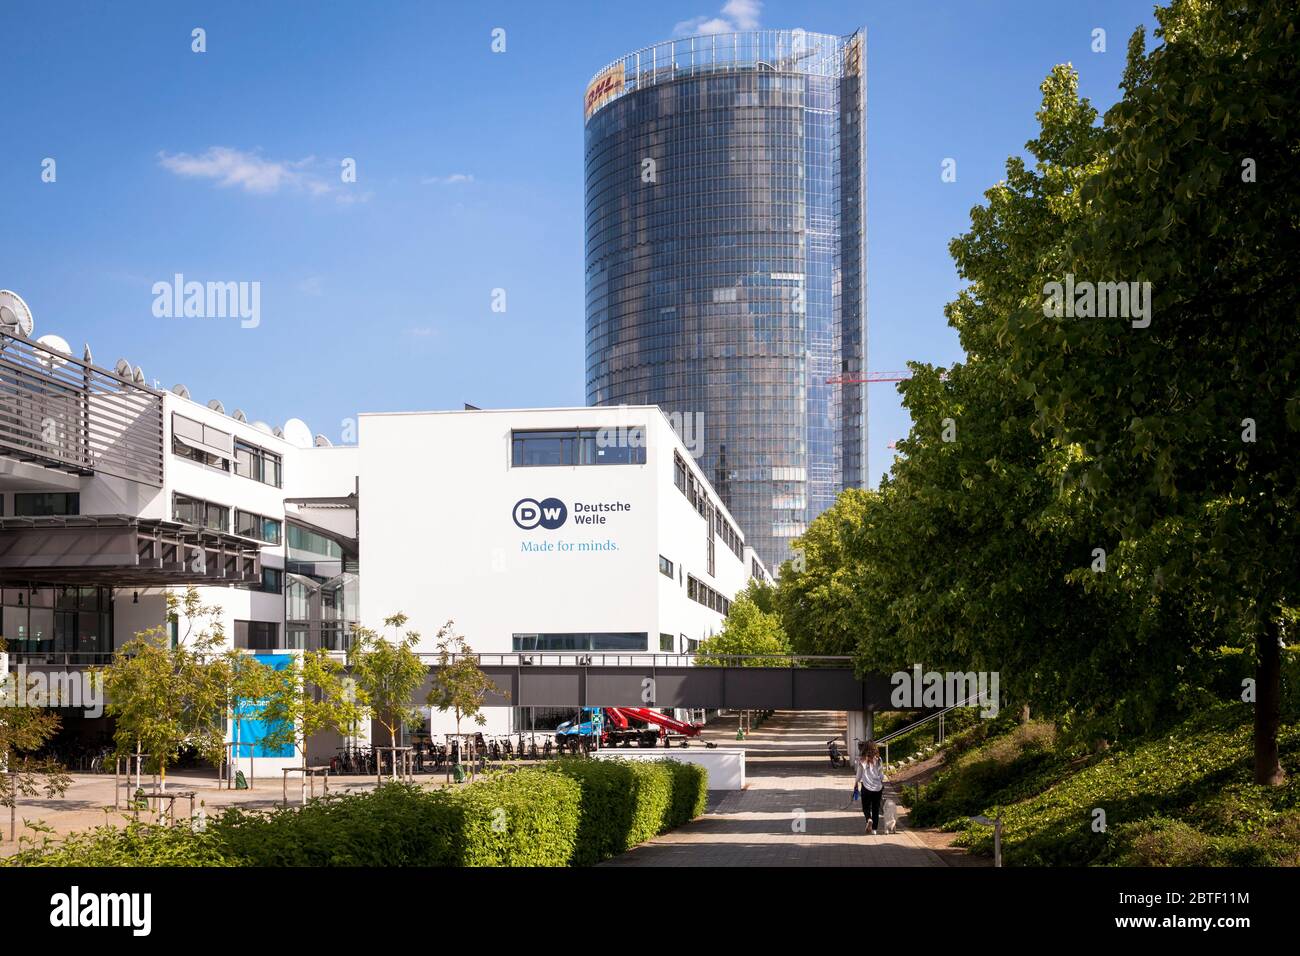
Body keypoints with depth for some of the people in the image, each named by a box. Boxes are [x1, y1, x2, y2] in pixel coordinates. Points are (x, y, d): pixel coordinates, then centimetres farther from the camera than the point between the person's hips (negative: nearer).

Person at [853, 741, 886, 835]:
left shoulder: (861, 760, -7)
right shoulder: (877, 759, -1)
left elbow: (858, 775, -1)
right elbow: (881, 774, 4)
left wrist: (855, 785, 13)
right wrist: (882, 785, 17)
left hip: (866, 787, -2)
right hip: (878, 787, 2)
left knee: (866, 807, 10)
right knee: (876, 808, 11)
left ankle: (869, 819, -19)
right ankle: (874, 829, 11)